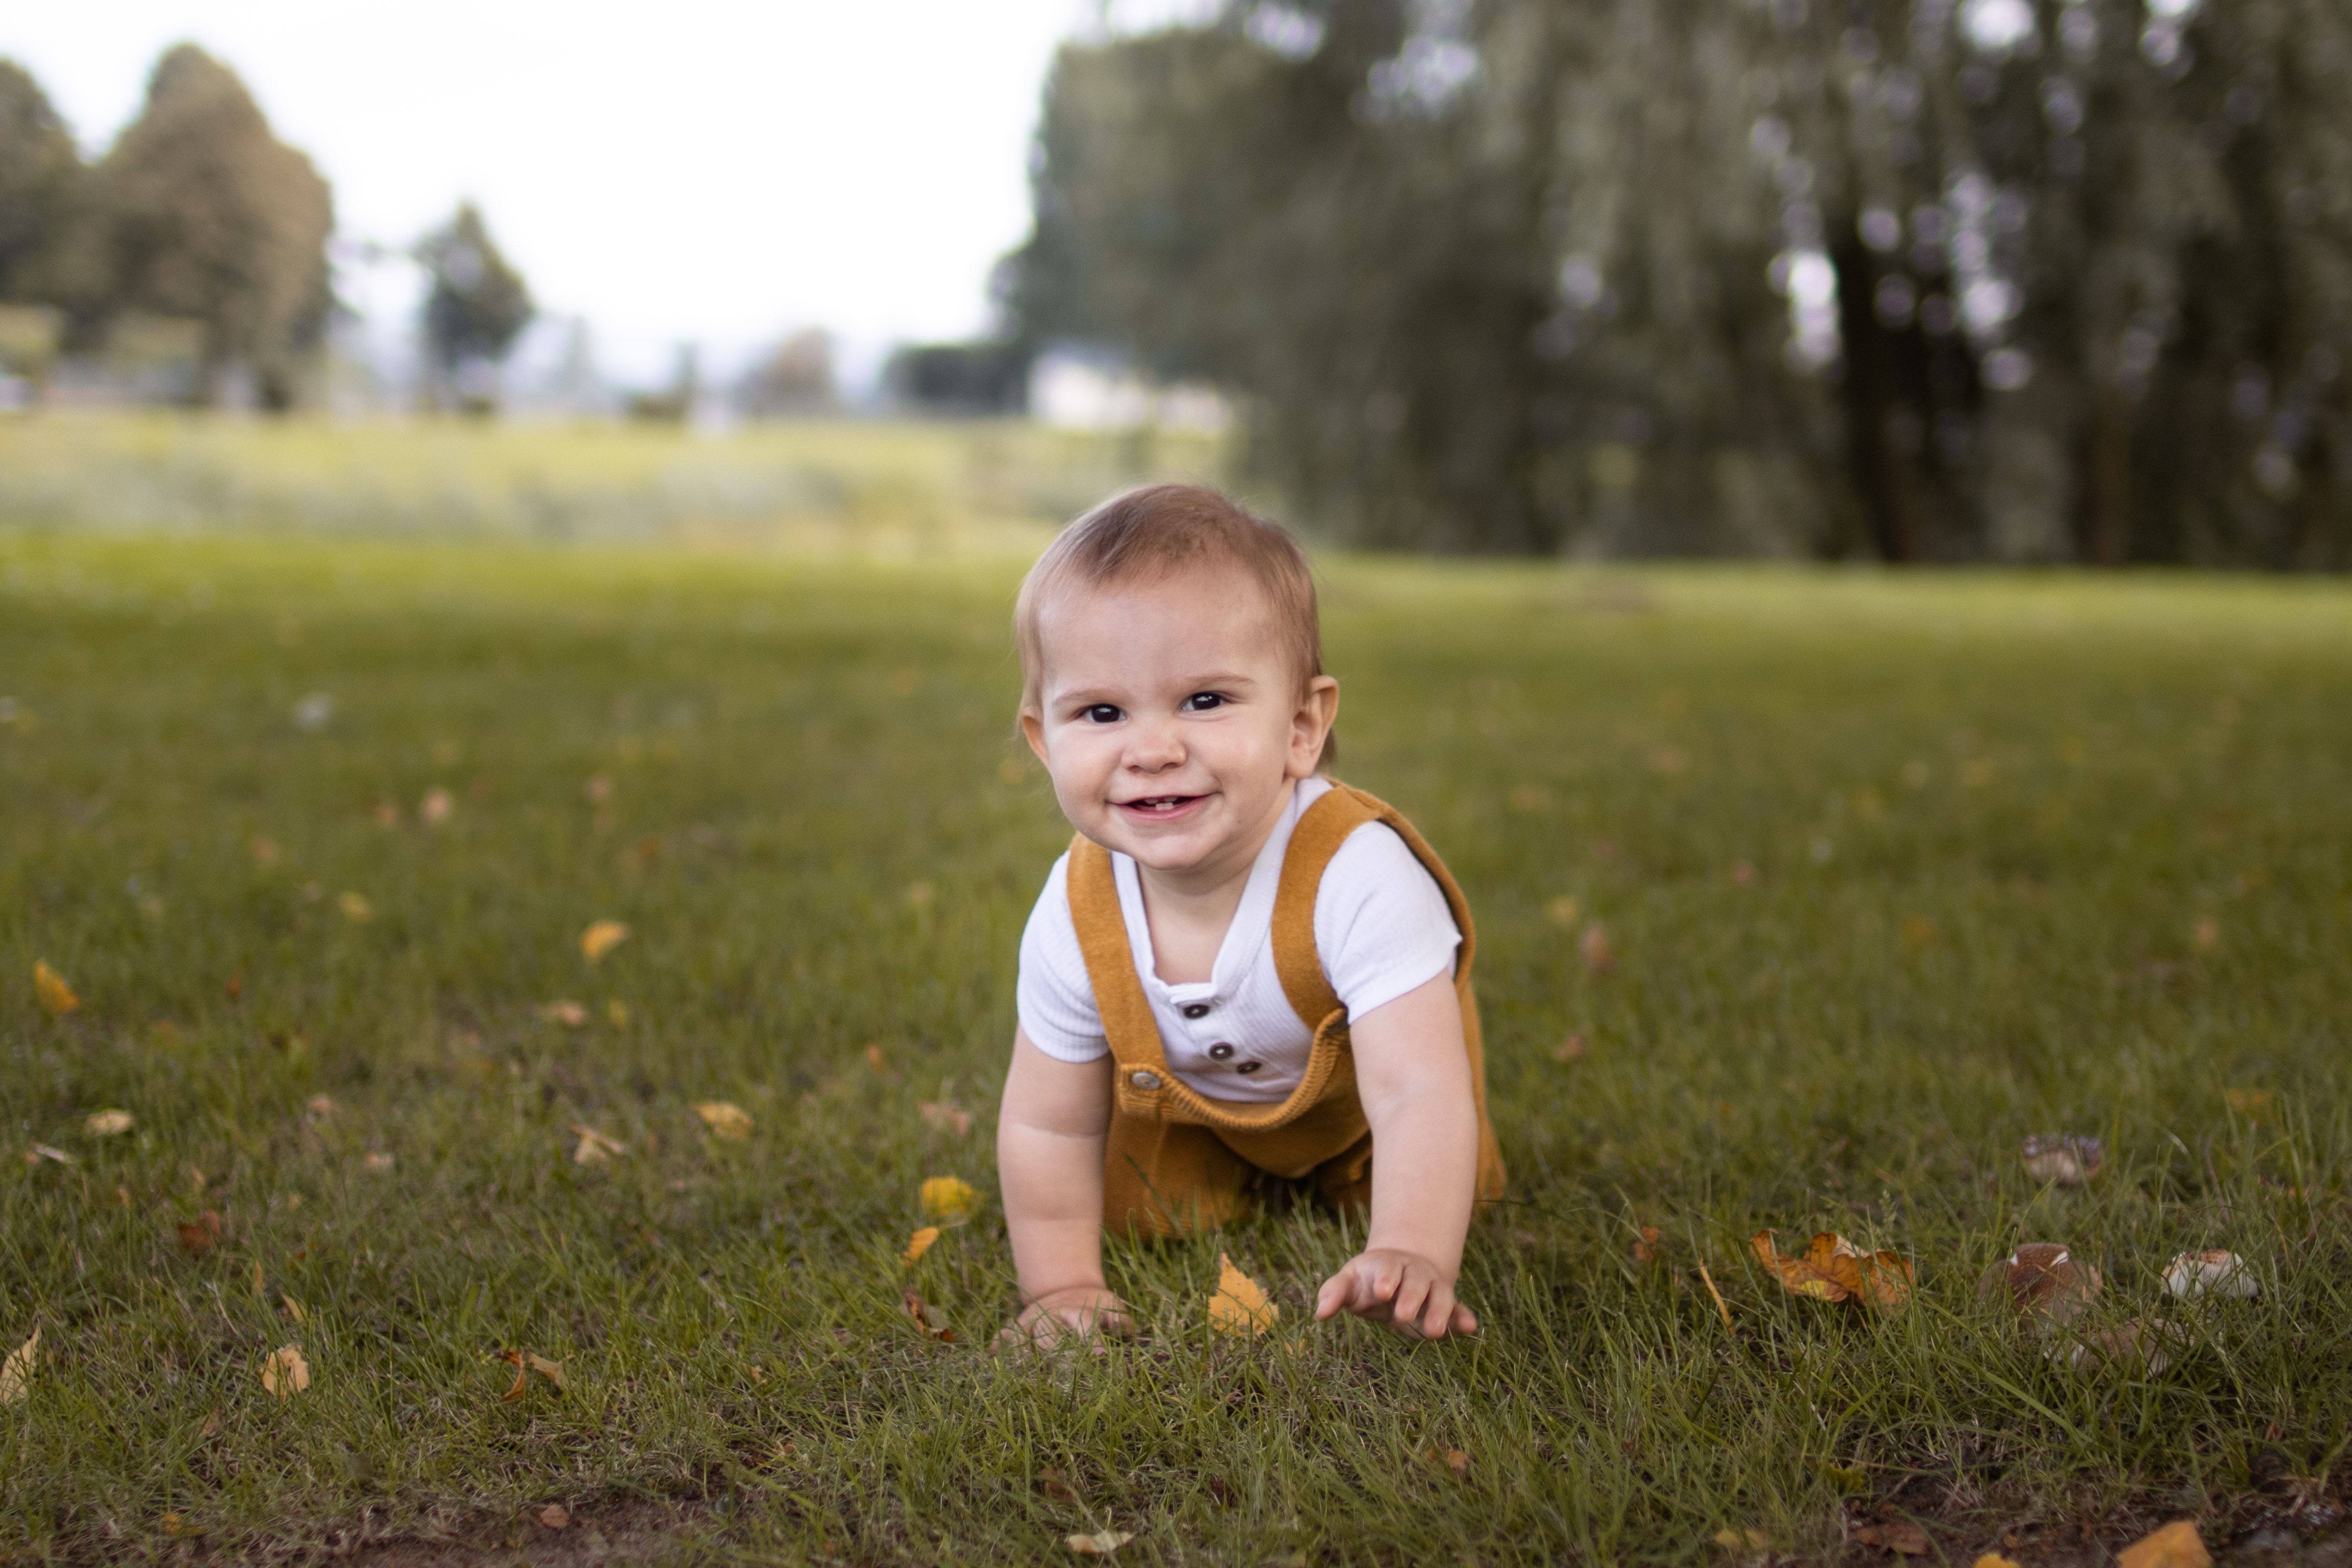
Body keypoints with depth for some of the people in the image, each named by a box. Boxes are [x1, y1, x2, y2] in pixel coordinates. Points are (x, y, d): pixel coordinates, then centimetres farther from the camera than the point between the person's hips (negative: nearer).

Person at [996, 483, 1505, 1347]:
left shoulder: (1358, 876, -46)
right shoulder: (1076, 919, -33)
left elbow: (1420, 1095, -52)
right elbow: (1048, 1128, -18)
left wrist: (1410, 1257, -67)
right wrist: (1064, 1288, -20)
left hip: (1354, 1108, -2)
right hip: (1184, 1108, 2)